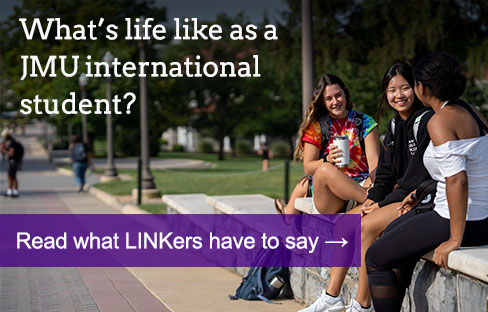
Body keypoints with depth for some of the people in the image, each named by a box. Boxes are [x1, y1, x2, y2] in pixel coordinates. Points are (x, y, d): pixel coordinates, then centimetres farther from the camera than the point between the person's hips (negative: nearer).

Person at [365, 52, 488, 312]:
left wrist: (455, 239, -25)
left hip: (464, 222, -10)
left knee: (376, 258, 3)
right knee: (391, 233, 28)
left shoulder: (440, 120, -18)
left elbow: (457, 180, -28)